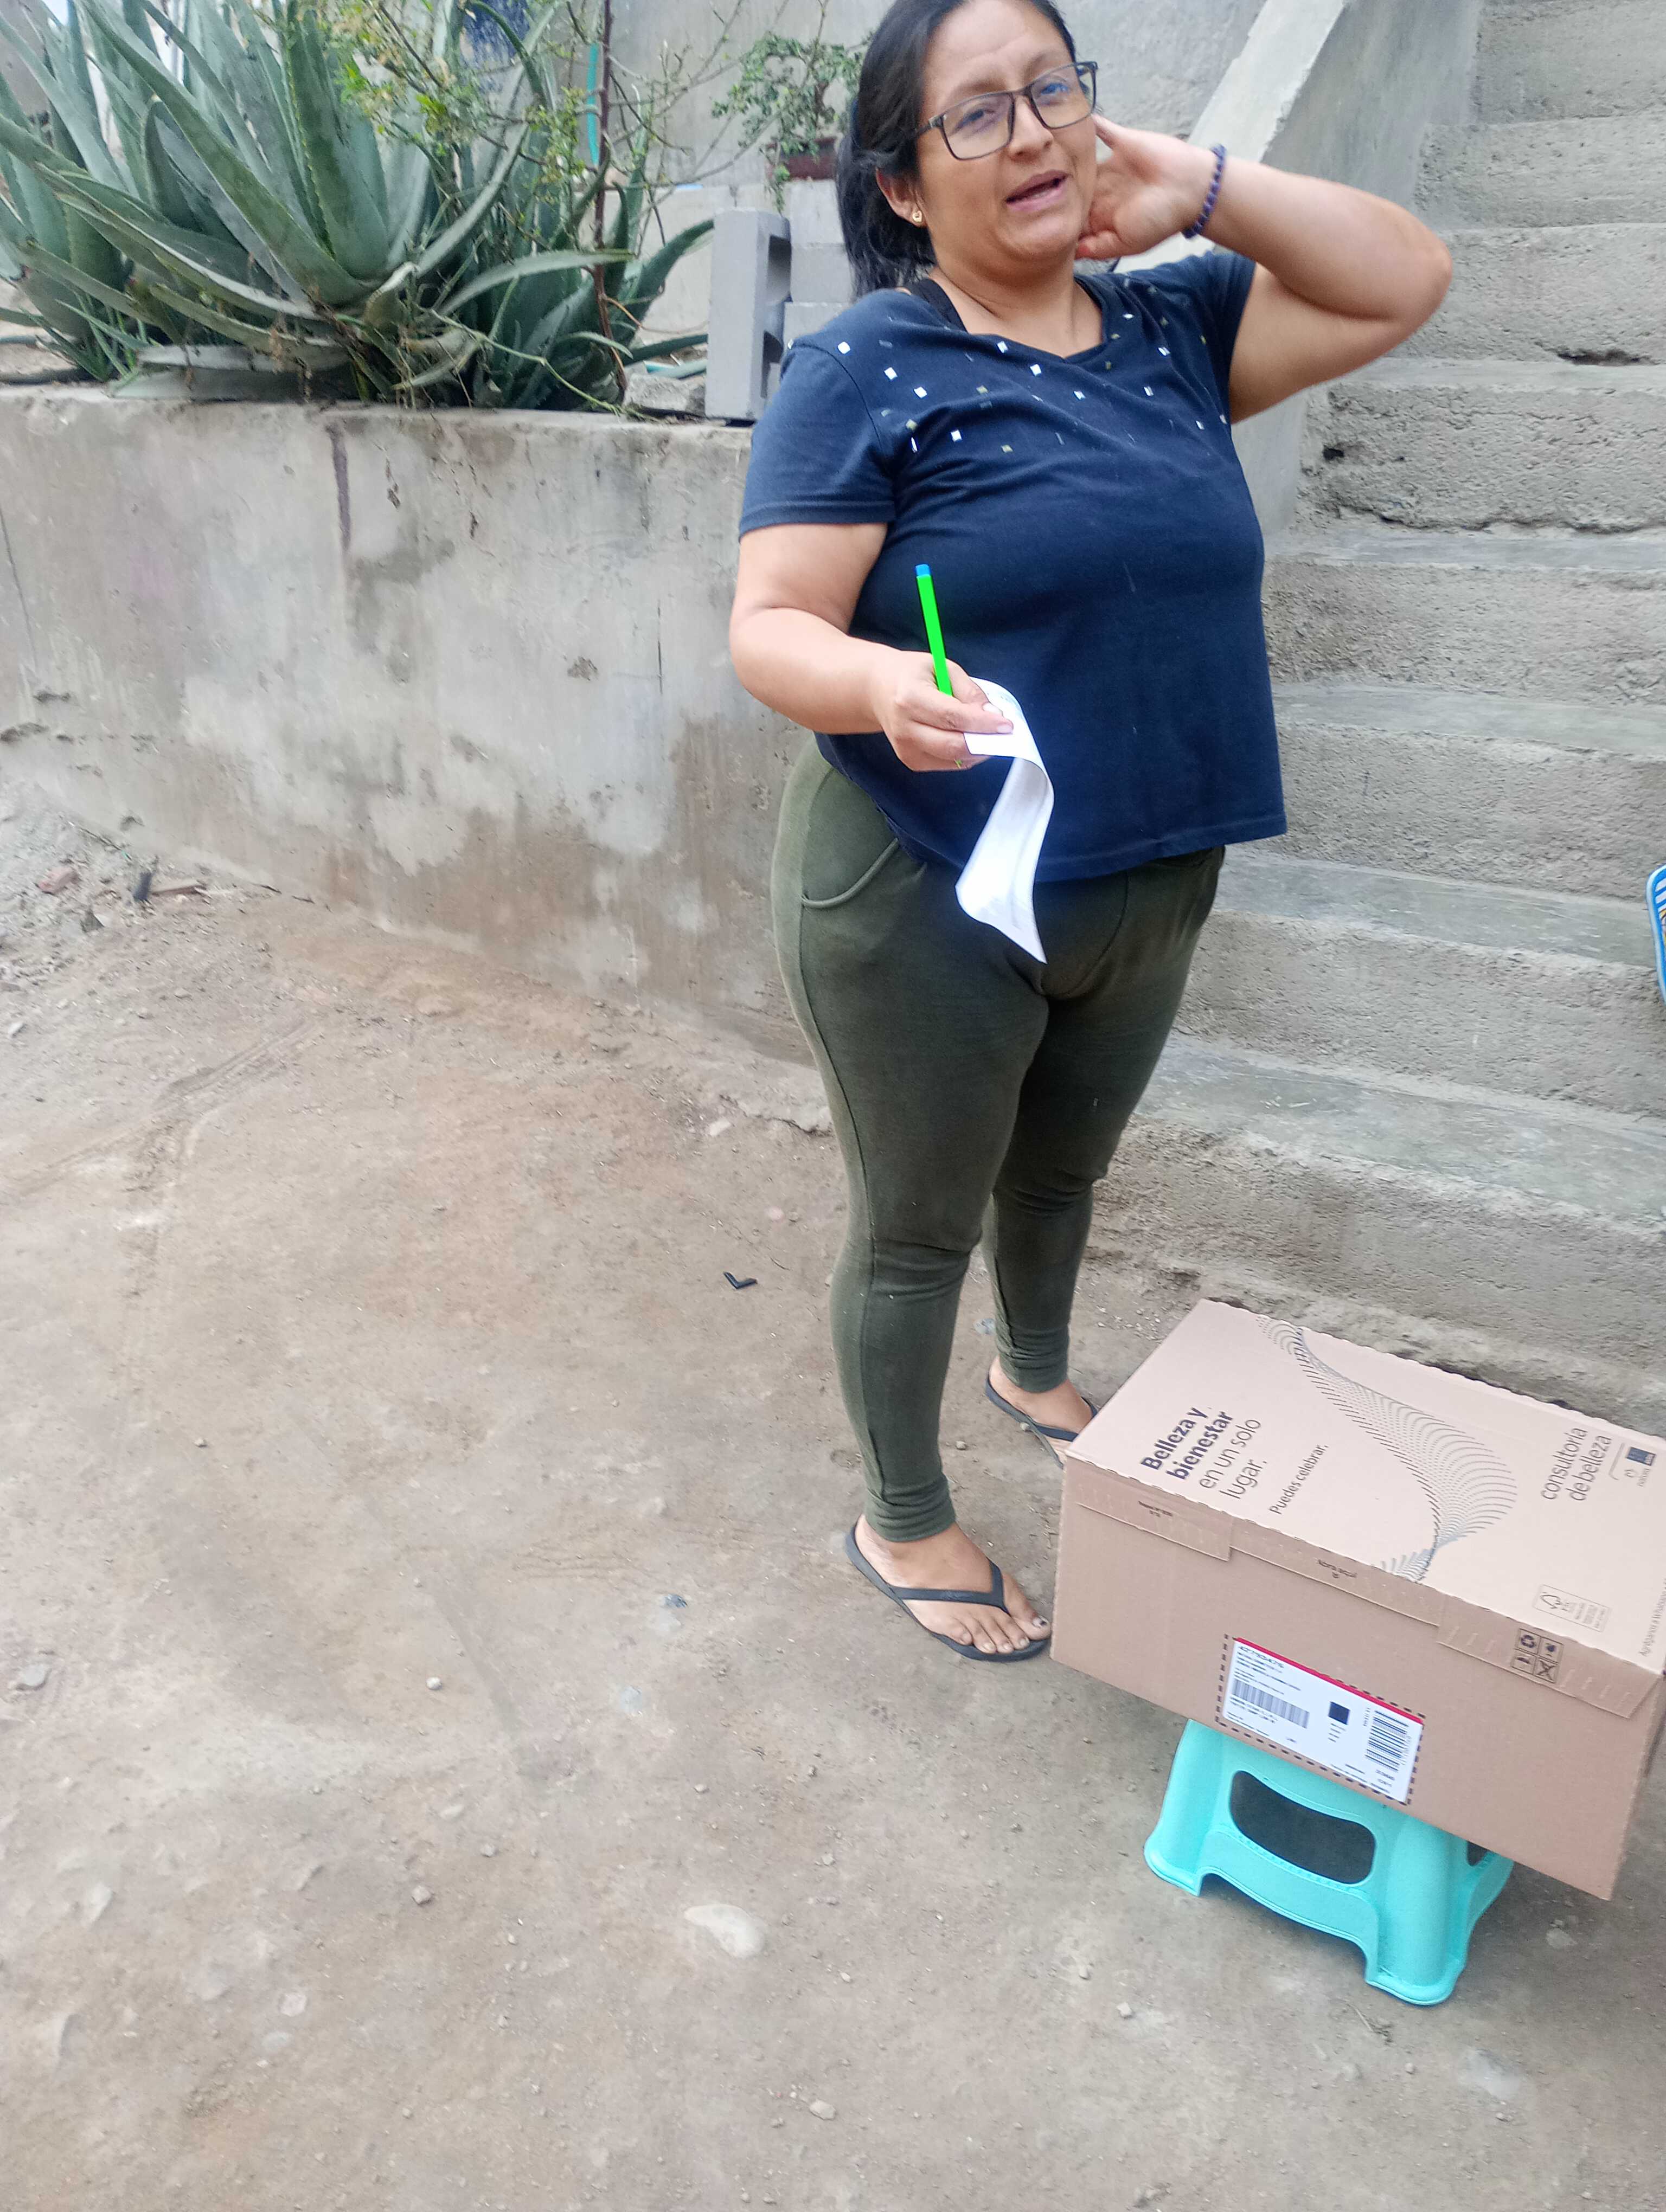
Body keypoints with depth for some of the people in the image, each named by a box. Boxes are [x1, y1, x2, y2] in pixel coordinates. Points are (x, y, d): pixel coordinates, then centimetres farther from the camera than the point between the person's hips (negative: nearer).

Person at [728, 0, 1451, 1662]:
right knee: (919, 1223, 10)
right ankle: (903, 1524, 33)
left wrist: (1194, 186, -1)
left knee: (1063, 1173, 26)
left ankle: (1036, 1373, 56)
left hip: (1146, 893, 6)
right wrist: (882, 685, -38)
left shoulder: (1168, 329, 7)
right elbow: (767, 631, -17)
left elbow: (1405, 281, 9)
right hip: (924, 902, -6)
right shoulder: (863, 371, -10)